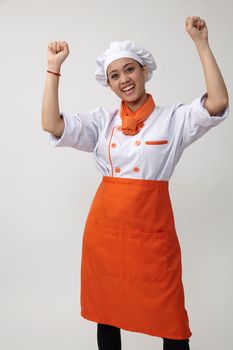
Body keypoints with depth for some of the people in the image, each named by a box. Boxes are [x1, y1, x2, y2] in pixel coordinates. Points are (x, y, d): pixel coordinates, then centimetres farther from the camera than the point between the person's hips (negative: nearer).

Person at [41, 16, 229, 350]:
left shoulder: (173, 118, 1)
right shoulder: (103, 120, 7)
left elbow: (218, 103, -15)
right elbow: (51, 125, -4)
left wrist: (202, 44, -13)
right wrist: (54, 66, -4)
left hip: (152, 229, -2)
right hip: (105, 226, 3)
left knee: (170, 319, 5)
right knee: (106, 312, 16)